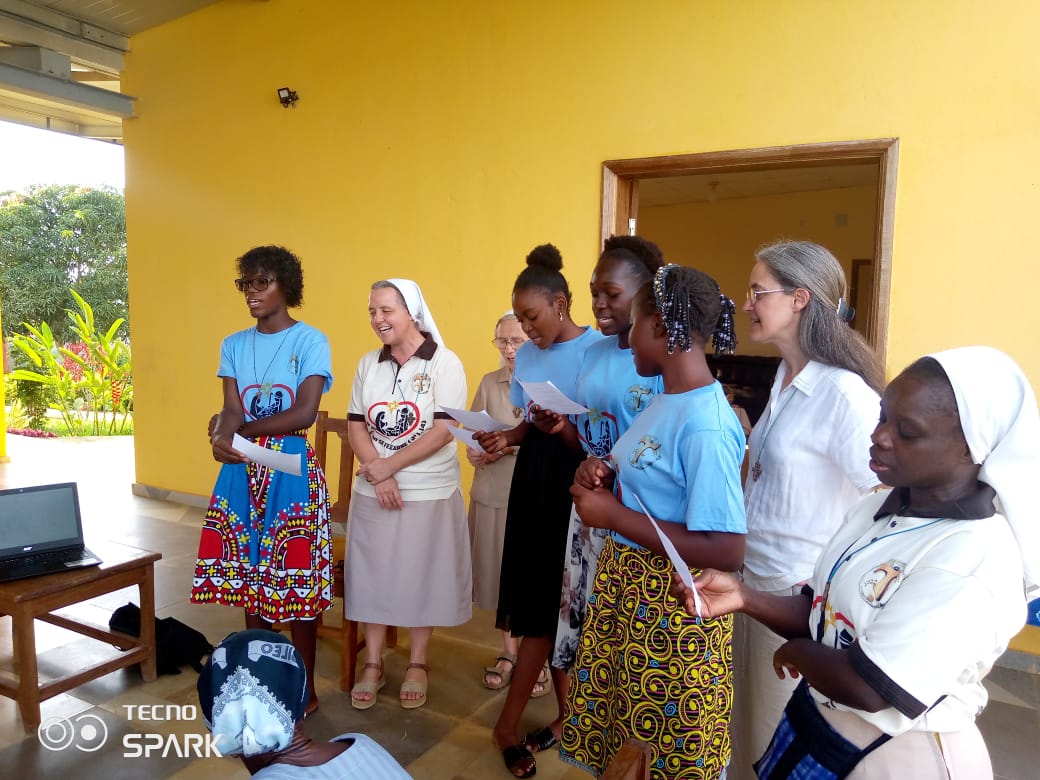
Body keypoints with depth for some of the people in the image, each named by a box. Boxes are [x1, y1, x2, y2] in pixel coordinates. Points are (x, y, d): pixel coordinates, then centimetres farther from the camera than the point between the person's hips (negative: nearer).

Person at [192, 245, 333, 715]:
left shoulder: (311, 341, -5)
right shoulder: (234, 345, 10)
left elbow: (304, 414, -13)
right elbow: (231, 410, 0)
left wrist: (238, 428, -7)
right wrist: (222, 436, -23)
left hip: (293, 469, -4)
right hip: (244, 470, 5)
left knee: (296, 577, 0)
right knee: (251, 573, 10)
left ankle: (304, 687, 15)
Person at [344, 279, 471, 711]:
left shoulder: (444, 363, -9)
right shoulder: (368, 364, 4)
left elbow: (444, 431, -16)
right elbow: (355, 426, 2)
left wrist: (390, 464, -15)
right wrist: (378, 475, -13)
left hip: (430, 494, -3)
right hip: (373, 493, 4)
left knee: (421, 579, 9)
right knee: (373, 576, 11)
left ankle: (417, 665, 28)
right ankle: (373, 664, 28)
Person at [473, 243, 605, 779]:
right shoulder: (525, 355, 11)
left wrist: (569, 426, -27)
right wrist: (505, 438, -4)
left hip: (578, 480, -5)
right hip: (534, 478, 6)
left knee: (545, 605, 3)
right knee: (544, 601, 8)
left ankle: (508, 725, 20)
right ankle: (566, 711, 26)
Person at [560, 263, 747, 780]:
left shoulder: (706, 428, -26)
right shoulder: (667, 398, 2)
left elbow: (727, 552, -28)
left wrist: (613, 515, -24)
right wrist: (607, 474, -5)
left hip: (673, 611, -8)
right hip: (626, 586, 8)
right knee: (616, 728, 25)